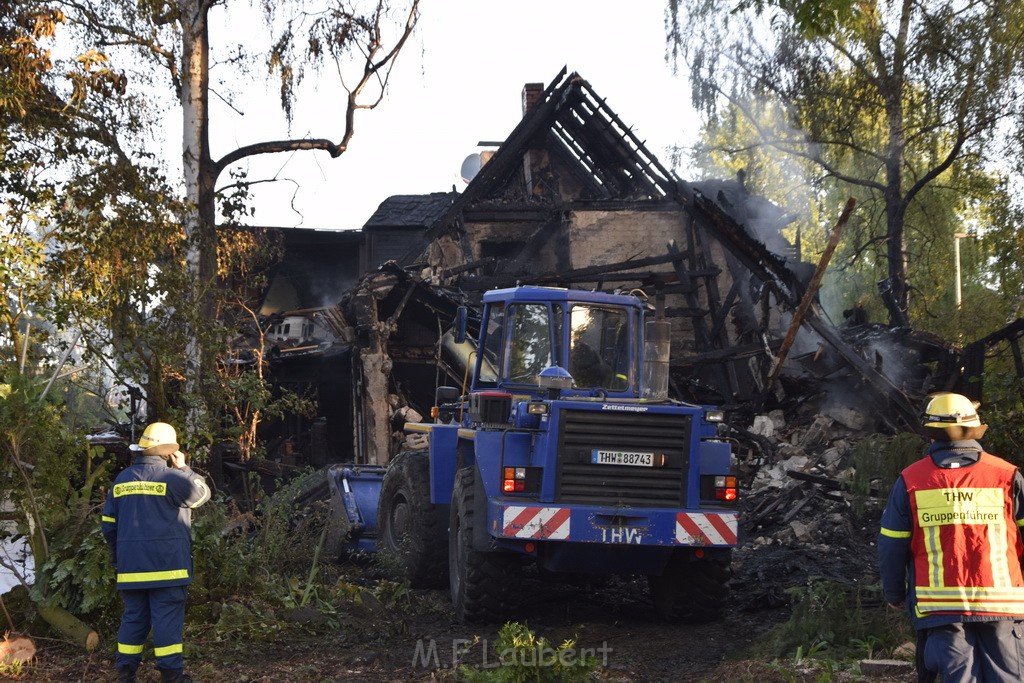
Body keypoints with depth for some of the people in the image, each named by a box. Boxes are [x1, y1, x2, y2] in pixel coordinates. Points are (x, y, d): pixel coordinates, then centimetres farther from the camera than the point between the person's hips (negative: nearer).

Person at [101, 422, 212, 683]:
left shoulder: (122, 479, 9)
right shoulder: (172, 477, -10)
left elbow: (108, 524, 13)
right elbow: (202, 494, 5)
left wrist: (118, 556, 22)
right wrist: (184, 469, 10)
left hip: (131, 565, 5)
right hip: (166, 564, -5)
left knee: (133, 616, 12)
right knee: (167, 617, -2)